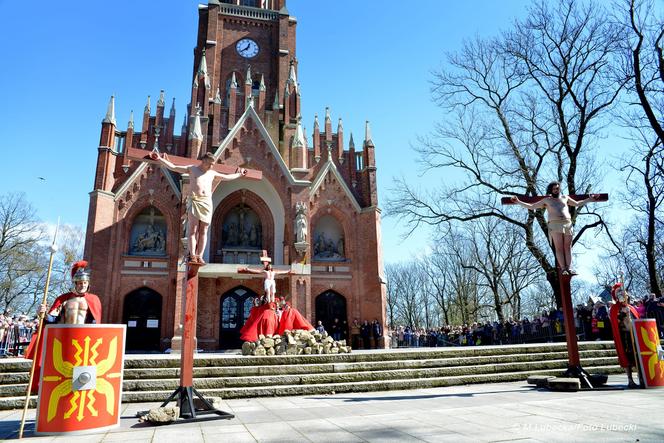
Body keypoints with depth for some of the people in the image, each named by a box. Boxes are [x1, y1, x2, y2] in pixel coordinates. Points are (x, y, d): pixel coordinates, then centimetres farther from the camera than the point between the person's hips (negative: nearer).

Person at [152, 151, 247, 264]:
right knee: (193, 230, -10)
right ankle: (192, 256, -13)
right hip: (194, 201, -3)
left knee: (203, 231, -3)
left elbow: (227, 177, 34)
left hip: (207, 203, 3)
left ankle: (199, 257, -3)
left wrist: (239, 174, 40)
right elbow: (173, 167, 11)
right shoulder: (192, 169, 12)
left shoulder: (212, 173, 21)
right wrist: (160, 159, 4)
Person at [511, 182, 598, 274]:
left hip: (567, 224, 3)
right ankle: (563, 269, -14)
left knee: (568, 247, -4)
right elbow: (531, 207, 14)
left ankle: (569, 268, -7)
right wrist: (518, 202, 5)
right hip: (555, 225, -3)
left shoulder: (565, 198, 22)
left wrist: (589, 199, 29)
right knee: (559, 248, -11)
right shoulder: (546, 200, 15)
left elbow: (577, 204, 34)